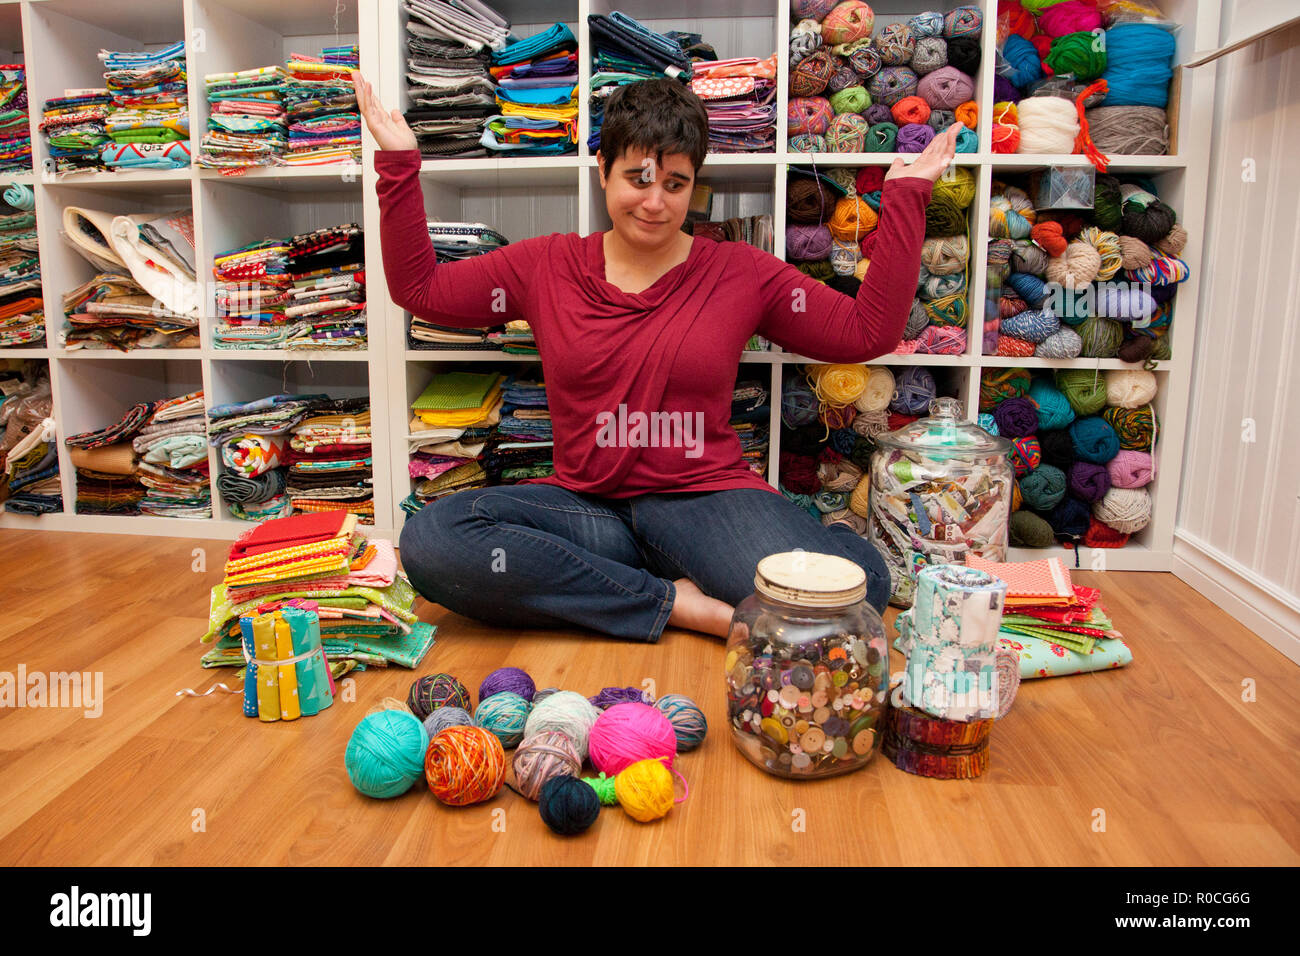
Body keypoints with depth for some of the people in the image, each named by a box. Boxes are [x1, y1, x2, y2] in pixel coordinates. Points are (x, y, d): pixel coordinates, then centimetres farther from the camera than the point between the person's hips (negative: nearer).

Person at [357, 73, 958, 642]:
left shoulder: (741, 273, 6)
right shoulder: (545, 266, 9)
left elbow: (867, 332, 5)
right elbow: (419, 288, 12)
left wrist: (903, 197, 3)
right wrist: (398, 164, 7)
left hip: (706, 495, -2)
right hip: (582, 502, 3)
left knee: (859, 583, -31)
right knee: (429, 538, -27)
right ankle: (670, 602, -17)